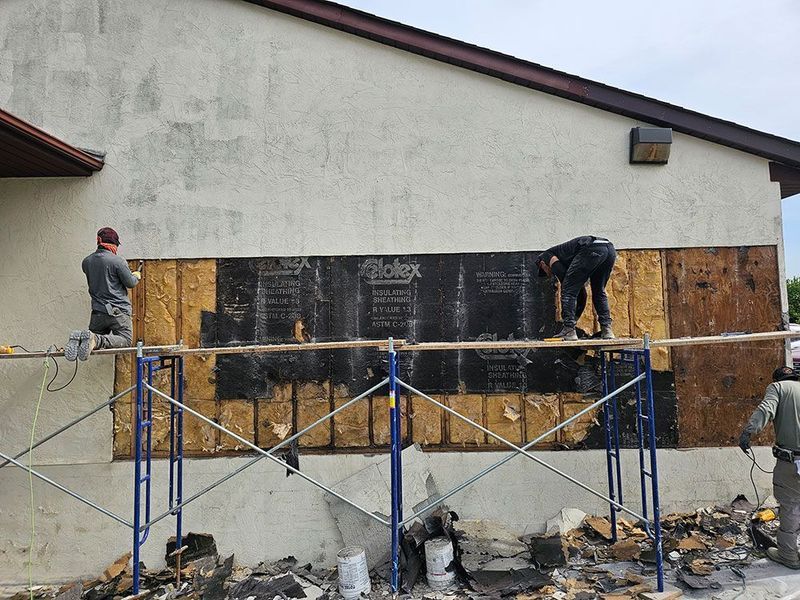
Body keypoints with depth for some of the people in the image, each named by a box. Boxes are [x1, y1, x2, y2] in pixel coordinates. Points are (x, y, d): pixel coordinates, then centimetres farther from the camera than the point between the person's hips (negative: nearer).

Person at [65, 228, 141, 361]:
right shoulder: (117, 261, -11)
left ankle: (78, 338, -15)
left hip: (98, 310, 6)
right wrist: (136, 276, 17)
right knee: (125, 339, -2)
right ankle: (96, 340, -28)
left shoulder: (86, 262, 8)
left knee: (96, 337, 19)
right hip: (118, 311, -6)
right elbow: (130, 283, -7)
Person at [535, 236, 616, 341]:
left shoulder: (545, 256, 23)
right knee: (599, 292, 25)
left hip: (591, 249, -8)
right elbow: (582, 293, 40)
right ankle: (607, 330, 19)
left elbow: (562, 274, 3)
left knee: (569, 290, 5)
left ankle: (569, 331, 4)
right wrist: (575, 318, 44)